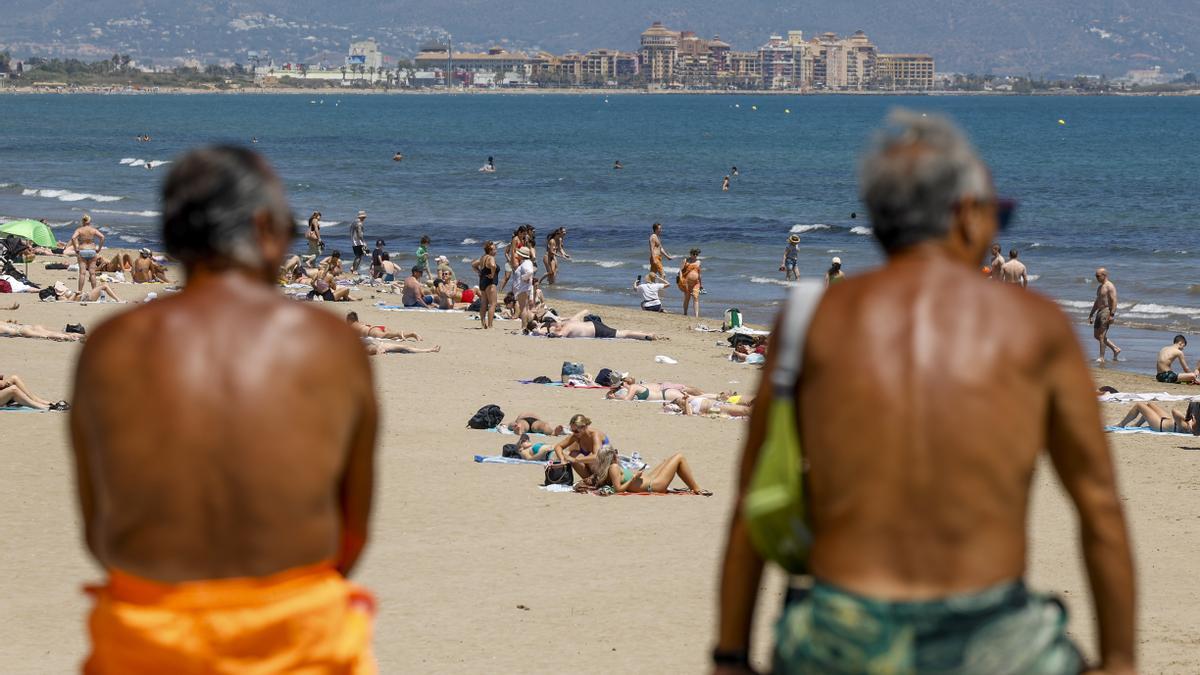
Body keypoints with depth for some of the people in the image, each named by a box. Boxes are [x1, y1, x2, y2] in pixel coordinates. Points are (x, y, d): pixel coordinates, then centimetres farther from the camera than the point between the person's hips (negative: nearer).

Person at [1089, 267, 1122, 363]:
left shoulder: (1110, 286, -10)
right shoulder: (1100, 287, 20)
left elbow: (1114, 301, -18)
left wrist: (1112, 315, -26)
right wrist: (1091, 315, 25)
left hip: (1107, 311, -10)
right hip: (1099, 311, 10)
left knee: (1101, 335, -12)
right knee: (1096, 335, 10)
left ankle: (1101, 358, -9)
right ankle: (1115, 349, 18)